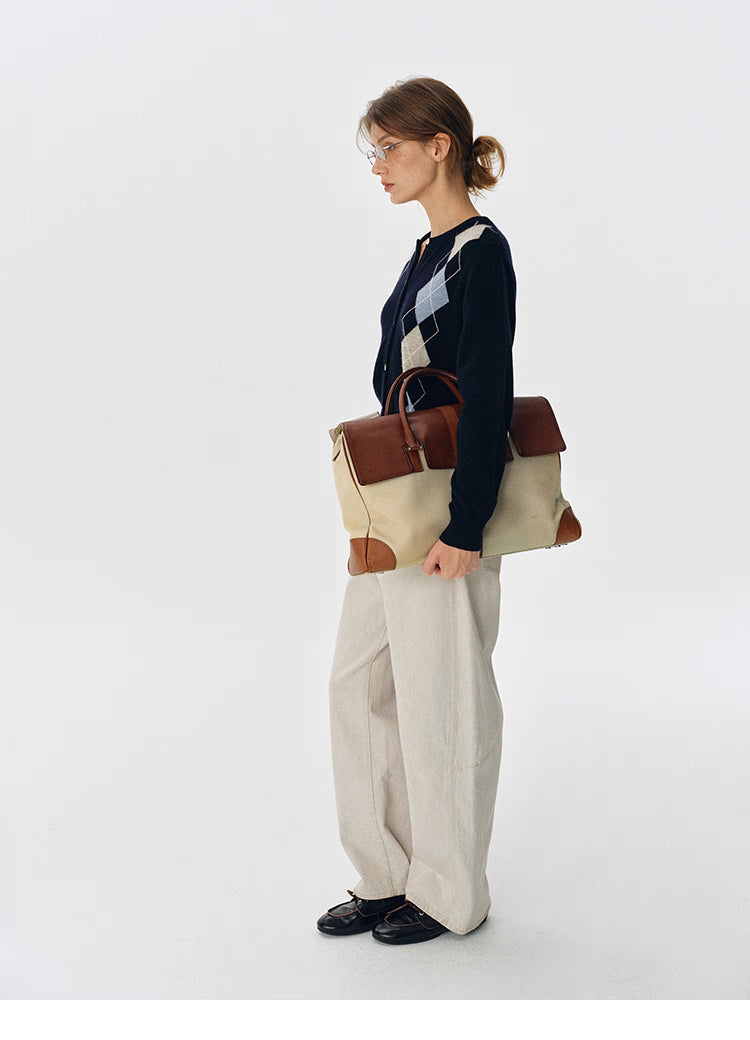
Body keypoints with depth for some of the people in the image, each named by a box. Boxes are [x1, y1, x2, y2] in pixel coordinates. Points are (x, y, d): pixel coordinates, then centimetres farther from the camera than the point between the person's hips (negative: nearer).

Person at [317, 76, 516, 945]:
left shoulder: (482, 251, -14)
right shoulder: (429, 248, 14)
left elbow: (488, 401, -19)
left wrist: (463, 527, -22)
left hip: (444, 515, -9)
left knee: (438, 700, 3)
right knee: (358, 684, 13)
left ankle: (450, 894, 22)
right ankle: (387, 875, 28)